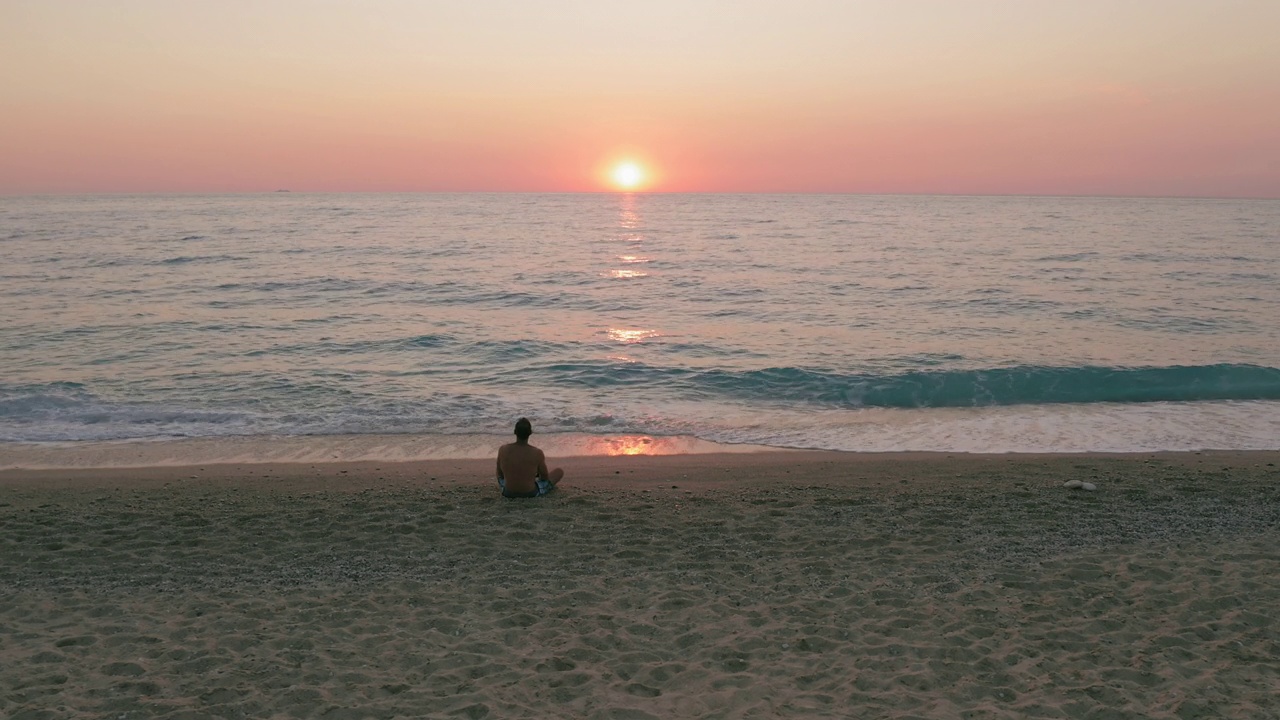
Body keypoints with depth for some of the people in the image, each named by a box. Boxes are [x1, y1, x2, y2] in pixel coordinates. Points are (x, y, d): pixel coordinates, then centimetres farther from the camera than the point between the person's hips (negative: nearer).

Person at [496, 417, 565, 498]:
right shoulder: (537, 453, -20)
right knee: (559, 471, 21)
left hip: (508, 493, 2)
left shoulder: (503, 450, -15)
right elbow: (545, 477, -4)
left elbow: (500, 474, 2)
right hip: (531, 494, -2)